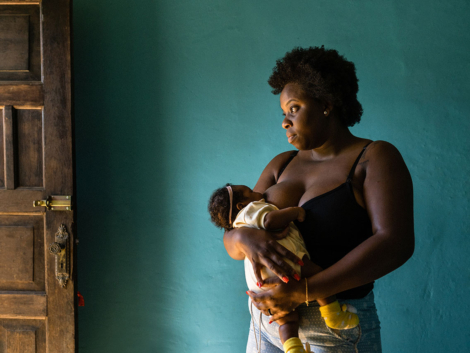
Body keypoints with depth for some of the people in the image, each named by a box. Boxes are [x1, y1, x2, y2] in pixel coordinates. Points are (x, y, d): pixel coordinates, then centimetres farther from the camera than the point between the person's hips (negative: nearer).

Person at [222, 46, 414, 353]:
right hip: (270, 320, 5)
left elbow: (396, 242, -21)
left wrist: (303, 292, -25)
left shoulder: (375, 158, -7)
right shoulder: (282, 165, 9)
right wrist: (246, 238, -21)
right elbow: (231, 240, 5)